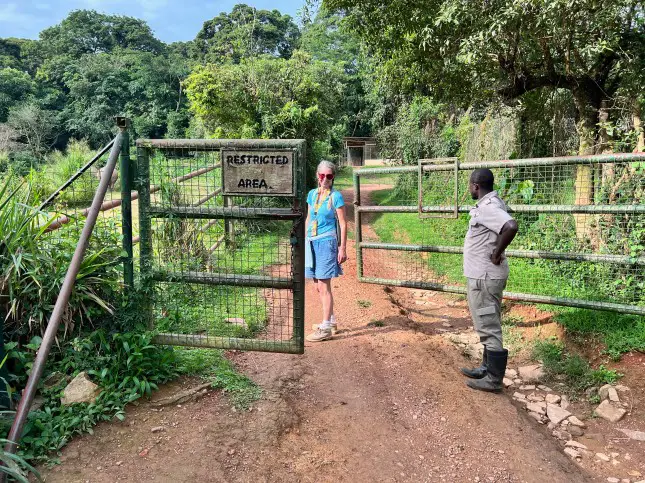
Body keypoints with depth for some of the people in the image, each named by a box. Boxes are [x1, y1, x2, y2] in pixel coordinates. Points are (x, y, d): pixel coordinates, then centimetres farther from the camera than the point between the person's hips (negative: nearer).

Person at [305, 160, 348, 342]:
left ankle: (325, 329, 2)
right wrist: (304, 242, 16)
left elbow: (343, 224, -6)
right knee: (319, 287, 13)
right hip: (312, 243, 7)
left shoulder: (336, 196, -6)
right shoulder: (312, 194, 10)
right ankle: (331, 321, 29)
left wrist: (343, 248, -10)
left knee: (324, 287, -5)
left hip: (326, 242, -6)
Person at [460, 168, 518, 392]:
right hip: (484, 274, 11)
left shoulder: (487, 208, -21)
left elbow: (511, 227, -37)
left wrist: (497, 253, -25)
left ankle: (493, 380, 9)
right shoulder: (490, 203, 10)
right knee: (488, 325, 19)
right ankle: (487, 368, 32)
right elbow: (502, 226, 28)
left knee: (488, 327, -1)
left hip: (484, 277, -11)